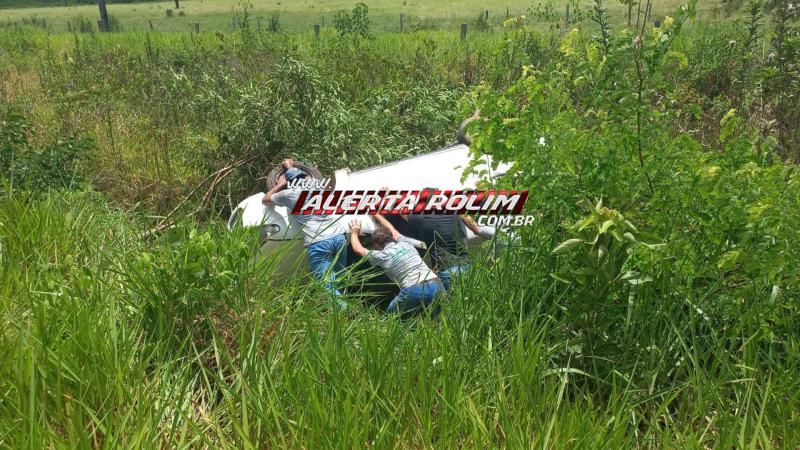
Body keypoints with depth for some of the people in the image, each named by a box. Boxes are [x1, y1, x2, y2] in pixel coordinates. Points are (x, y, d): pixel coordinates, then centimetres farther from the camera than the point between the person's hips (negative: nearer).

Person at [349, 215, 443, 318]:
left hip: (414, 291, -4)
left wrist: (354, 233, 44)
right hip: (436, 284, 4)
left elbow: (358, 249, 26)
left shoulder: (383, 256, 9)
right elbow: (391, 229, 43)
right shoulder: (405, 243, 21)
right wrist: (376, 215, 55)